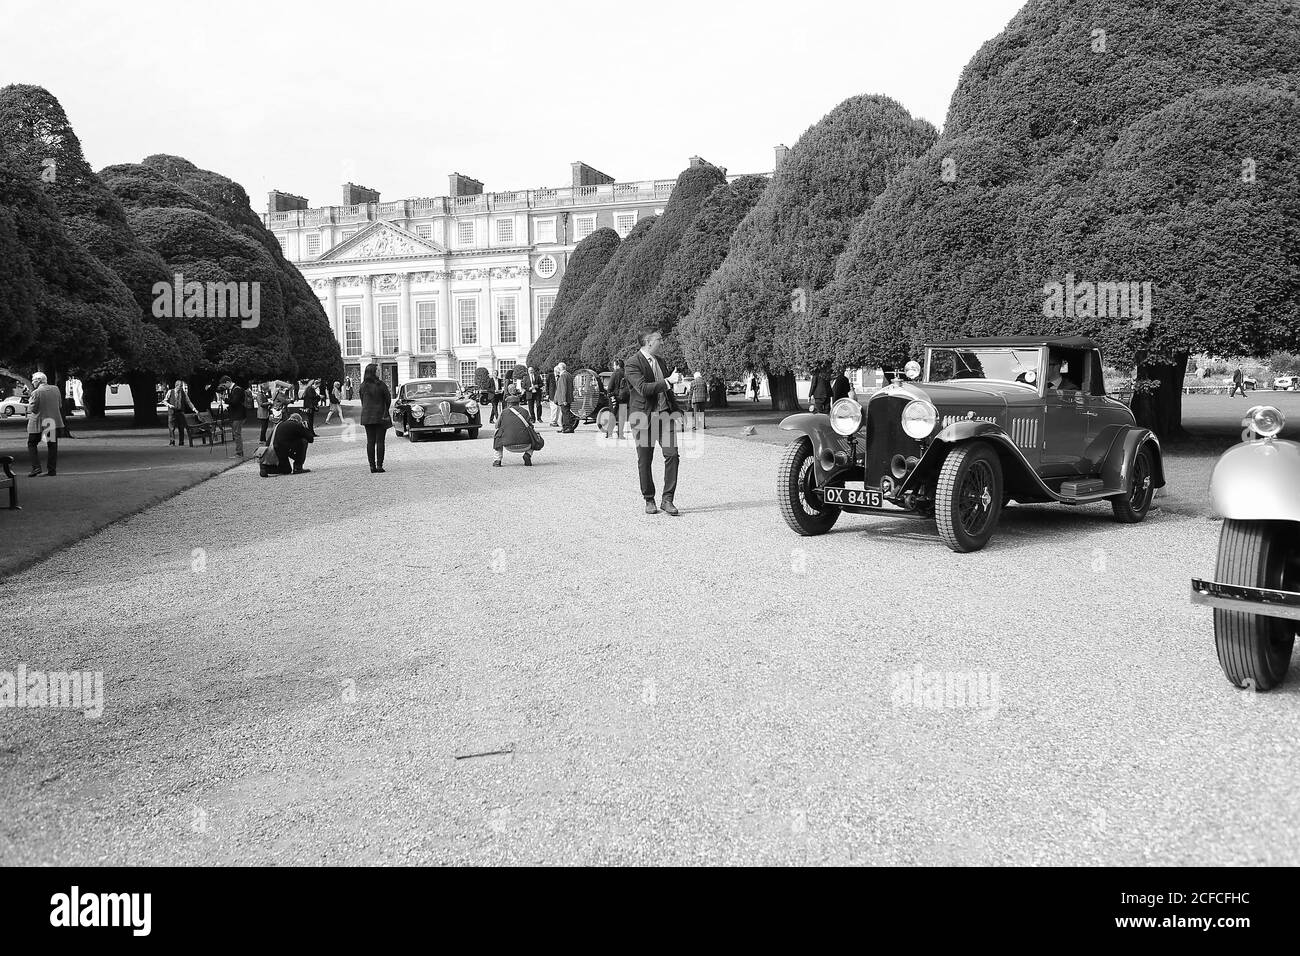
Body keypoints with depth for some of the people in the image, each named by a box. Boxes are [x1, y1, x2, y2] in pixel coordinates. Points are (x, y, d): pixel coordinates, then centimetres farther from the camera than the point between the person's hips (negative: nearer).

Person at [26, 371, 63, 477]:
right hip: (54, 421, 5)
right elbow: (60, 405, 10)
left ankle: (36, 467, -3)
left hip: (38, 423, -5)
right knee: (52, 446, 10)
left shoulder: (36, 392, -14)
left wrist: (30, 402, 4)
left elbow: (32, 409, -14)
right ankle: (52, 470, 10)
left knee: (32, 444, 8)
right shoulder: (55, 389, 3)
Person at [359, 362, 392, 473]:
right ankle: (379, 465, -3)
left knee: (370, 441, 6)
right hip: (380, 416, -4)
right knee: (380, 441, 1)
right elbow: (388, 399, -6)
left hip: (367, 416, 4)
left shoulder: (363, 386, 2)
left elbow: (362, 401, 6)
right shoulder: (380, 384, -10)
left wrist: (366, 412, 12)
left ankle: (372, 466, 5)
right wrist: (386, 412, 8)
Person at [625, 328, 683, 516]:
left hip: (664, 415, 6)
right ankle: (649, 501, 16)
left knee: (672, 455, -7)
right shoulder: (633, 363, -10)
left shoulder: (659, 361, 16)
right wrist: (668, 381, -23)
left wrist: (676, 410, 18)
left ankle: (667, 499, 0)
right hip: (643, 417, -6)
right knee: (644, 460, 3)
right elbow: (643, 388, -23)